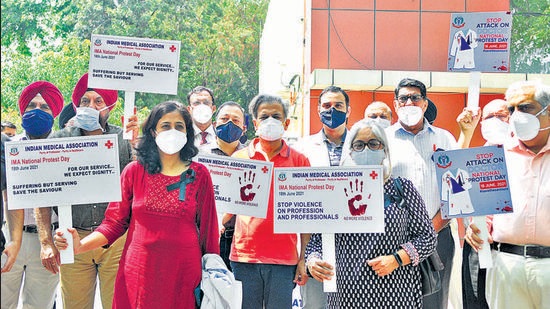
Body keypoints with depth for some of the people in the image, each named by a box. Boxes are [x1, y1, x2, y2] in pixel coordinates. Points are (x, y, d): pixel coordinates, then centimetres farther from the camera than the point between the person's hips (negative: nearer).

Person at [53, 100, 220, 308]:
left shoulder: (199, 174, 1)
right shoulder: (134, 172, 1)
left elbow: (207, 228, 4)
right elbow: (115, 222, 2)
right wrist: (80, 246, -14)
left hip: (183, 273, 0)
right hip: (139, 272, 1)